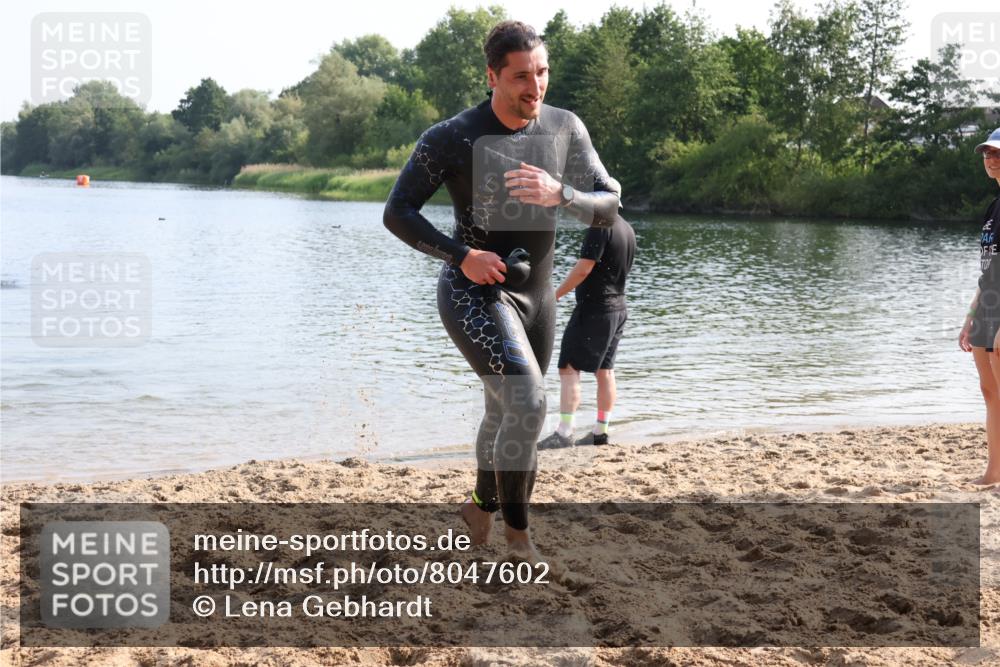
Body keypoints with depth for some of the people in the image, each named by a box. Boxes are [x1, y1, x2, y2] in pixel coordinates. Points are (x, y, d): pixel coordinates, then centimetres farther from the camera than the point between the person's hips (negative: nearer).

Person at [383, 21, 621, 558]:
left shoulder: (566, 129, -3)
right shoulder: (451, 138, -15)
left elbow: (608, 210, -6)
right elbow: (397, 214, -10)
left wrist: (559, 194, -27)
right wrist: (461, 255, -22)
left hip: (536, 295, 6)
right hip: (475, 292, -6)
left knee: (506, 413, 20)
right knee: (527, 404, -23)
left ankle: (481, 507, 45)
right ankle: (516, 529, -5)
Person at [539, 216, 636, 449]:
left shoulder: (600, 227, -17)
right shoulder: (627, 229, 10)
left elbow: (583, 269, -20)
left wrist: (555, 295, -12)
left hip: (593, 309, -9)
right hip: (618, 309, 9)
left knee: (569, 368, -8)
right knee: (605, 371, 12)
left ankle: (564, 432, -13)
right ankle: (600, 432, 15)